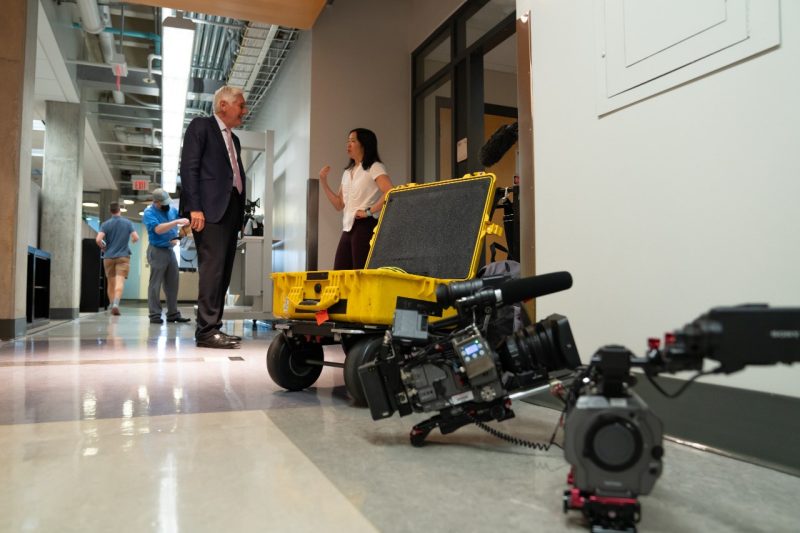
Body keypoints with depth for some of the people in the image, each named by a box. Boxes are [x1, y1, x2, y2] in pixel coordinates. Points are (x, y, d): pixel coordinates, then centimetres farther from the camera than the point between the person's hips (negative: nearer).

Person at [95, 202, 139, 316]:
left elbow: (98, 239, -13)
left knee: (111, 283, 13)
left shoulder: (105, 224, -1)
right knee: (120, 282, -11)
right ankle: (116, 304, -29)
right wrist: (130, 240, 18)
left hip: (109, 257, 1)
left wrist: (104, 248, 6)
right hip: (123, 256, -1)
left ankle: (112, 305, 17)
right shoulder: (128, 223, 1)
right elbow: (136, 238, -5)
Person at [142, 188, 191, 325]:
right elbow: (158, 229, -25)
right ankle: (154, 315, -1)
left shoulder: (172, 209, 9)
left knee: (172, 284, 7)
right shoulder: (149, 213, -10)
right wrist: (176, 222, -32)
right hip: (157, 251, -7)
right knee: (155, 284, -4)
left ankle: (173, 313, 12)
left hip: (170, 250, 7)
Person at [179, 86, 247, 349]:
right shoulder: (201, 126, 3)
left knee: (223, 272, 5)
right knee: (212, 268, -14)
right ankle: (207, 331, -12)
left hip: (231, 210, 8)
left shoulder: (234, 139, 26)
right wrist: (194, 208, -16)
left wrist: (241, 213, 10)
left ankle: (213, 328, 9)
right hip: (210, 209, -8)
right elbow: (188, 167, -7)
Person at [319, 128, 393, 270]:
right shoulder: (347, 172, 20)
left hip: (365, 226, -7)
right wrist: (323, 182, 10)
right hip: (348, 228, 8)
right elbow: (339, 205, 17)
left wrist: (369, 211, -17)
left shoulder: (375, 167, -3)